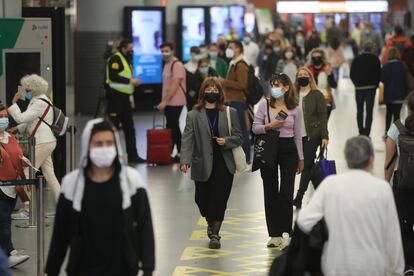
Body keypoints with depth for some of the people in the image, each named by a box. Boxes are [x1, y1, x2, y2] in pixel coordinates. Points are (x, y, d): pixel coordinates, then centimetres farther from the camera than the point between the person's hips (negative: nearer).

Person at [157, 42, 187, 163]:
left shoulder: (177, 65, -14)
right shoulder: (167, 65, 15)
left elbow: (175, 86, -20)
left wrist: (164, 102, -22)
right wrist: (163, 103, 17)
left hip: (175, 103, -10)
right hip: (169, 103, 10)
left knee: (171, 129, -10)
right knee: (174, 129, 11)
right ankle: (180, 154, 16)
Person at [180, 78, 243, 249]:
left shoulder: (230, 113, 6)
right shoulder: (193, 115, 2)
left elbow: (238, 137, 8)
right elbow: (187, 139, -6)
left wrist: (226, 141, -14)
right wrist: (185, 160, -20)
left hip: (224, 164, 0)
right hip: (203, 165, 0)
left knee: (219, 200, -5)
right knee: (202, 199, 6)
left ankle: (215, 234, 4)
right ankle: (211, 223, 36)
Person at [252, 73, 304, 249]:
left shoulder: (294, 109, 0)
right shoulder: (264, 104, -1)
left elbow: (297, 135, 7)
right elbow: (255, 128, 0)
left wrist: (300, 158, 10)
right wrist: (269, 126, -19)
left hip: (288, 150, -1)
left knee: (286, 192, -8)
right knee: (270, 193, 5)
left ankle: (286, 232, 1)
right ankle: (275, 234, 14)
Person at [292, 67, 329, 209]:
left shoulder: (317, 95, -3)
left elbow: (323, 116, -5)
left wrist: (325, 136, -11)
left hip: (312, 136, -4)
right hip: (297, 136, 4)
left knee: (307, 165, -6)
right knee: (308, 165, 10)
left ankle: (298, 198, -7)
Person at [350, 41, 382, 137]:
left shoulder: (357, 59, 3)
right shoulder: (375, 59, -5)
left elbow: (352, 75, 2)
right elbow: (379, 74, -6)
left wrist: (357, 84, 12)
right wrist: (376, 85, 8)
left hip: (359, 88, 3)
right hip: (371, 88, -3)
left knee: (359, 111, 16)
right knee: (369, 112, -1)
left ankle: (361, 132, 19)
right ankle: (366, 134, -7)